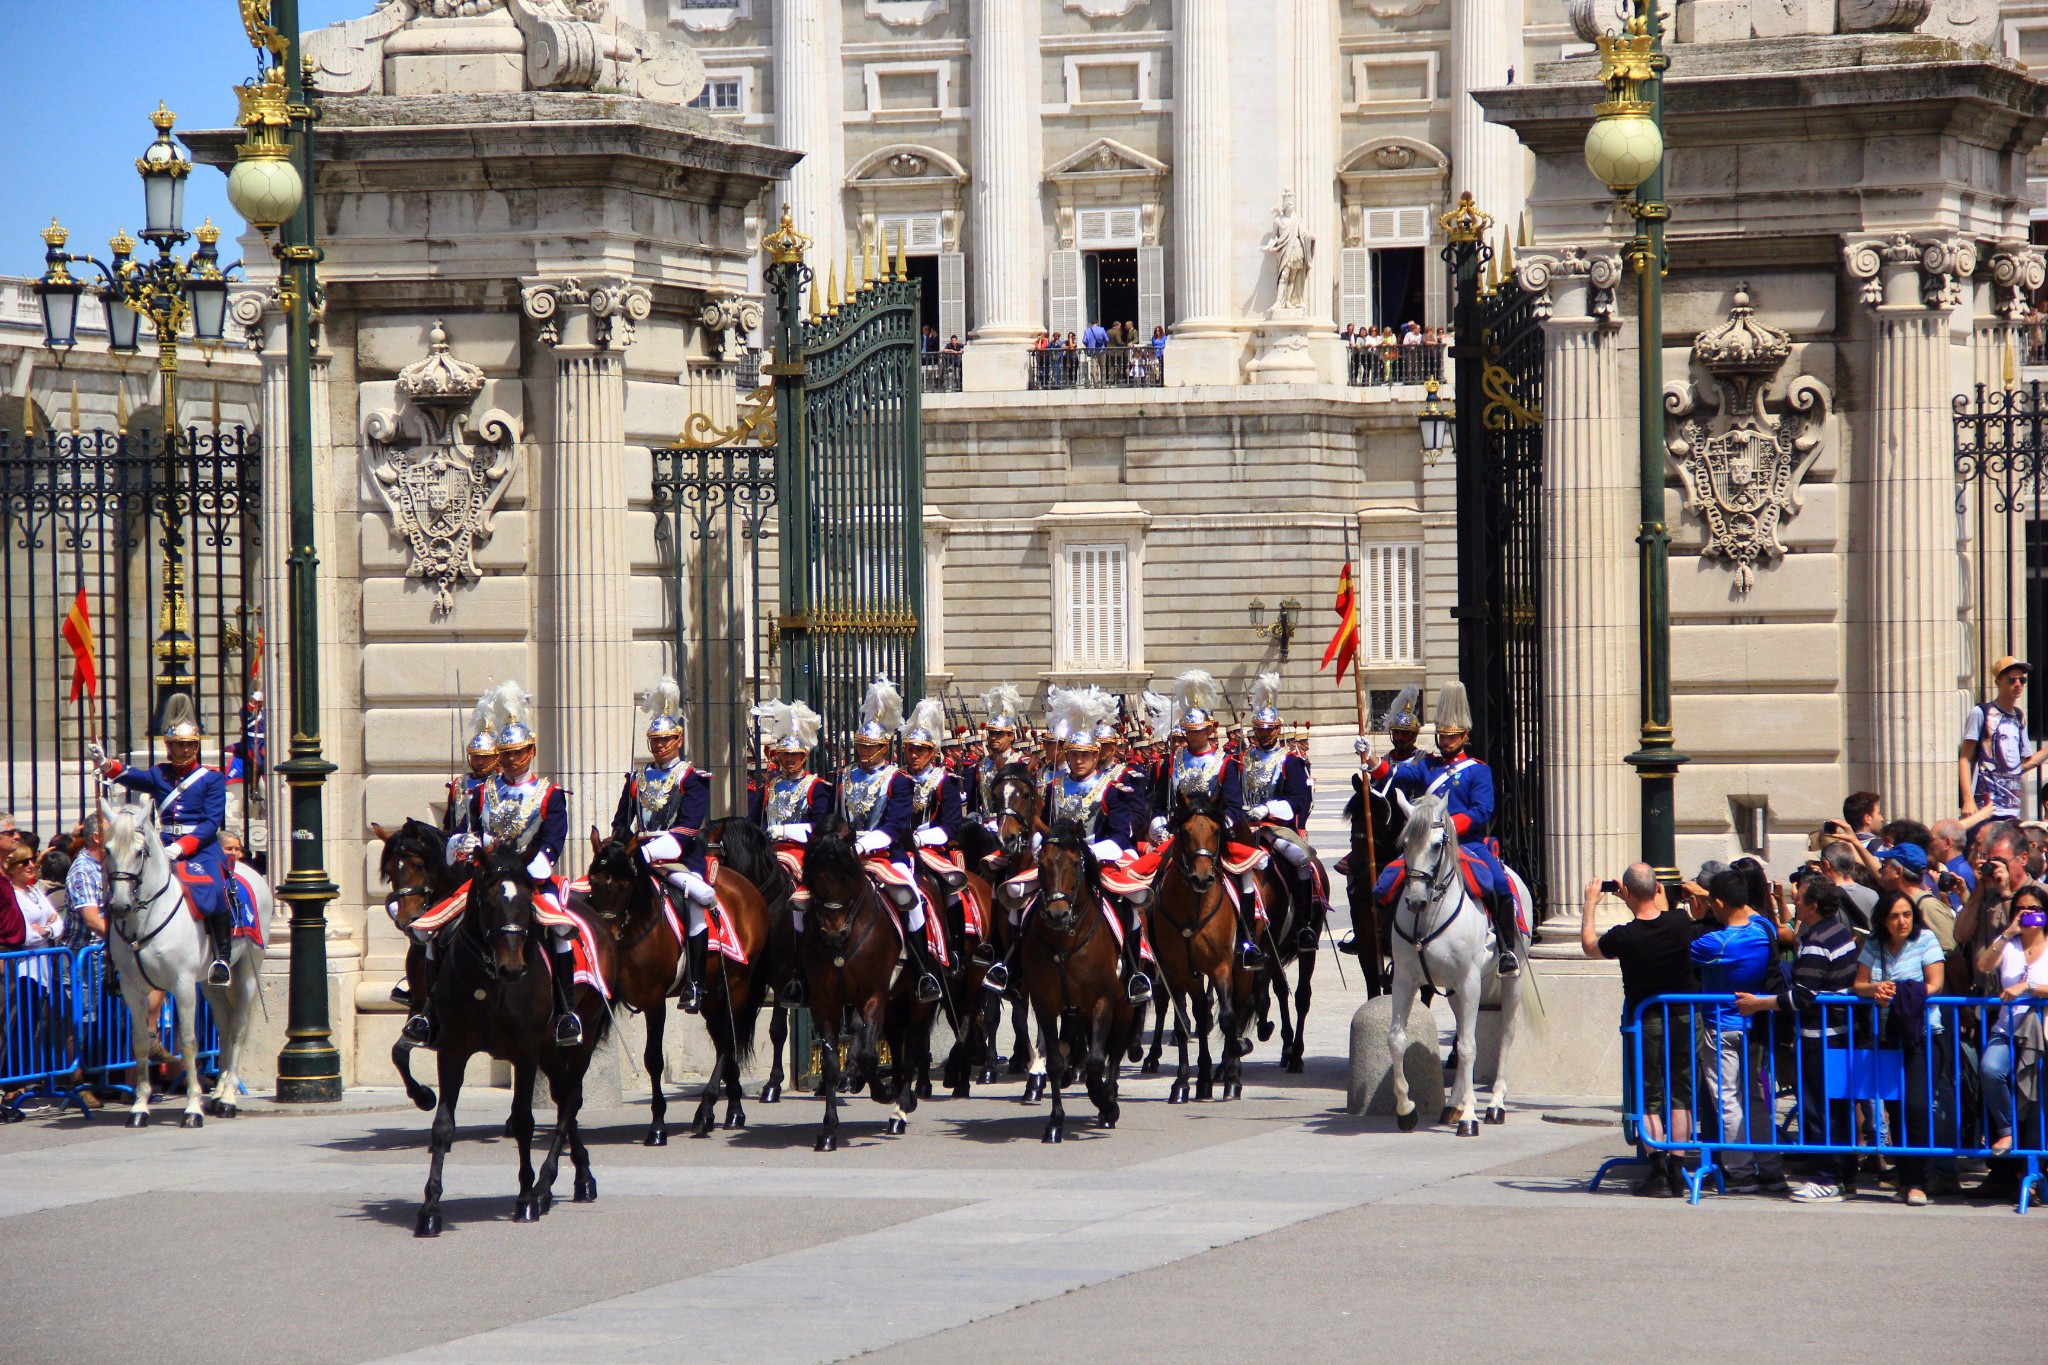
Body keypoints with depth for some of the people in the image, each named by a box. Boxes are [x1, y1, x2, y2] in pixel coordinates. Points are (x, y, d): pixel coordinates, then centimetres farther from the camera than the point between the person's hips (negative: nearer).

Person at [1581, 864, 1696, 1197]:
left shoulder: (1625, 937, -18)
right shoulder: (1680, 923, -9)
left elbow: (1588, 945, 4)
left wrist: (1590, 903, 17)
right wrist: (1646, 900, 29)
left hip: (1645, 1021, -3)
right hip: (1684, 1019, 3)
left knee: (1648, 1098, 5)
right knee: (1680, 1094, 10)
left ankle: (1658, 1170, -3)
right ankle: (1676, 1171, 8)